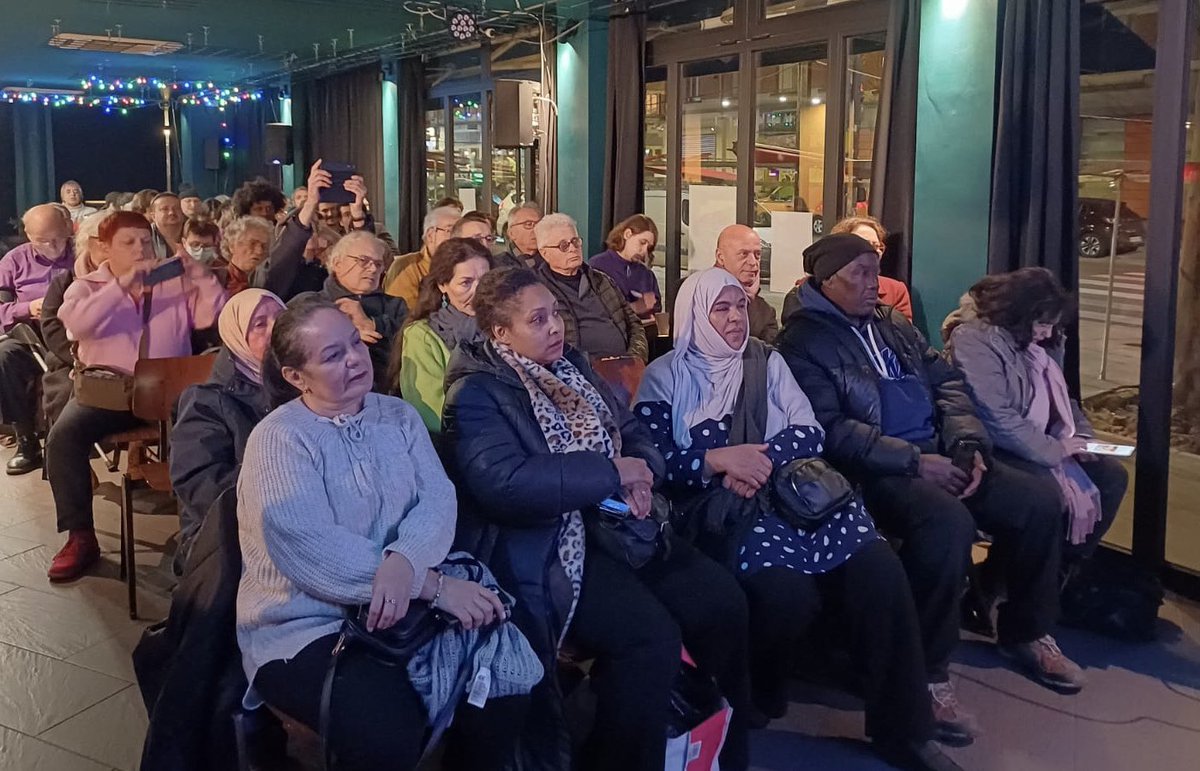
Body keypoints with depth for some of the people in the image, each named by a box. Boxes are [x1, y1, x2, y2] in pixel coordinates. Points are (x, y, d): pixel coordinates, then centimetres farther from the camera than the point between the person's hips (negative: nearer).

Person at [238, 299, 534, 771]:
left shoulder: (399, 416, 9)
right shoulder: (278, 439, -9)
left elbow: (437, 497, -4)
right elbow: (307, 548, -22)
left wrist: (403, 561, -27)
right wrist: (433, 585, -23)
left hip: (401, 608, 5)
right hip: (305, 627, -5)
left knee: (502, 682, -17)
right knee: (389, 732, -29)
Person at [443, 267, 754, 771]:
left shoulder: (569, 363, 14)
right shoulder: (477, 393, -9)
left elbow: (634, 432, 15)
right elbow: (505, 485, -24)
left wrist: (640, 474, -9)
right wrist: (612, 472, -19)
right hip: (547, 547, -7)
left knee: (721, 601, -8)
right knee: (652, 634, -25)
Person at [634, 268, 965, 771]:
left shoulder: (767, 362, 18)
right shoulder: (664, 377, 7)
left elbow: (809, 433, 7)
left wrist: (760, 460, -12)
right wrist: (720, 459, -16)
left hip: (788, 492, 4)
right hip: (716, 510, -4)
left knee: (878, 566, -23)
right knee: (786, 588, -33)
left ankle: (901, 727, -10)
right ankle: (757, 703, -2)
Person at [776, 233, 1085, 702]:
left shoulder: (894, 325, 18)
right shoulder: (803, 342, -6)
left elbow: (948, 383, 17)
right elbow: (830, 429, -17)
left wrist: (968, 443, -2)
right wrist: (914, 462, -21)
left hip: (938, 453, 8)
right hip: (875, 470, -8)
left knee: (1040, 501, -6)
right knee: (949, 521, -34)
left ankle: (1025, 631, 17)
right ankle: (926, 666, -16)